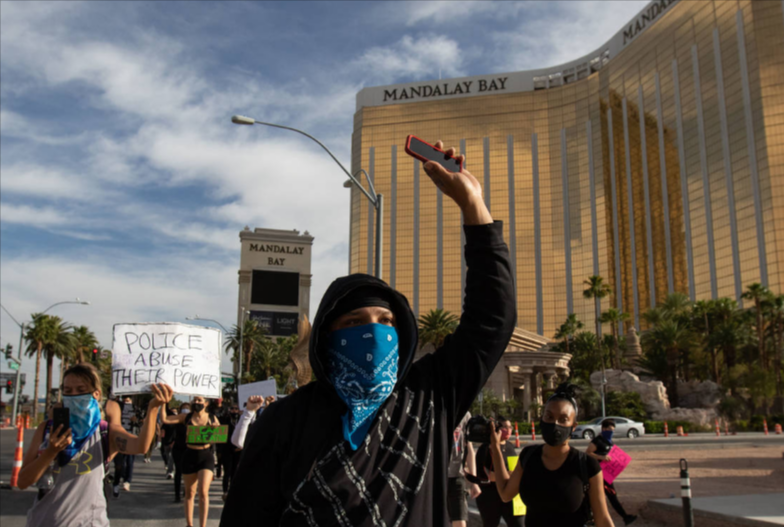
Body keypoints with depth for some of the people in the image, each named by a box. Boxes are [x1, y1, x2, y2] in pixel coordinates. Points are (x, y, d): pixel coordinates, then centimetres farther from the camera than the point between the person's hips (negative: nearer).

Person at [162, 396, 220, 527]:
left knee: (203, 492, -12)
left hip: (206, 456, -1)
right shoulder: (186, 417, 2)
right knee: (190, 493, 10)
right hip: (190, 456, 2)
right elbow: (165, 419, -5)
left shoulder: (212, 418, 1)